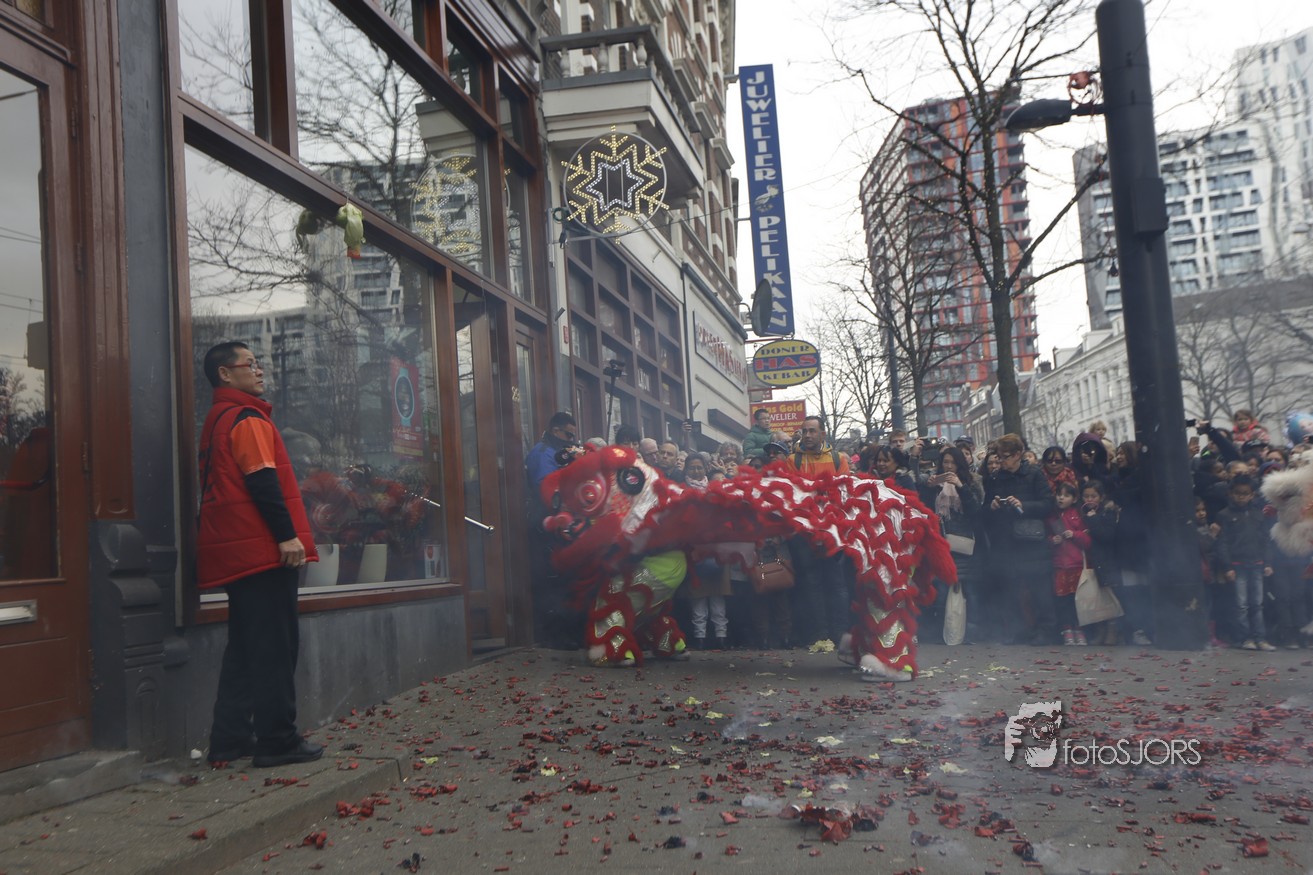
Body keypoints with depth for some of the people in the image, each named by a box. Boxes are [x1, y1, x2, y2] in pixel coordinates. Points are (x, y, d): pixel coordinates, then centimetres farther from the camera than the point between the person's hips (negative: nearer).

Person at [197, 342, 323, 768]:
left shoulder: (216, 420, 21)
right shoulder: (247, 418, -9)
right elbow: (262, 481, -19)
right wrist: (288, 535, -21)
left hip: (238, 552, 10)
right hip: (263, 548, -10)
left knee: (245, 646, 14)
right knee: (275, 646, -5)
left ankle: (229, 739, 17)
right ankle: (277, 740, -1)